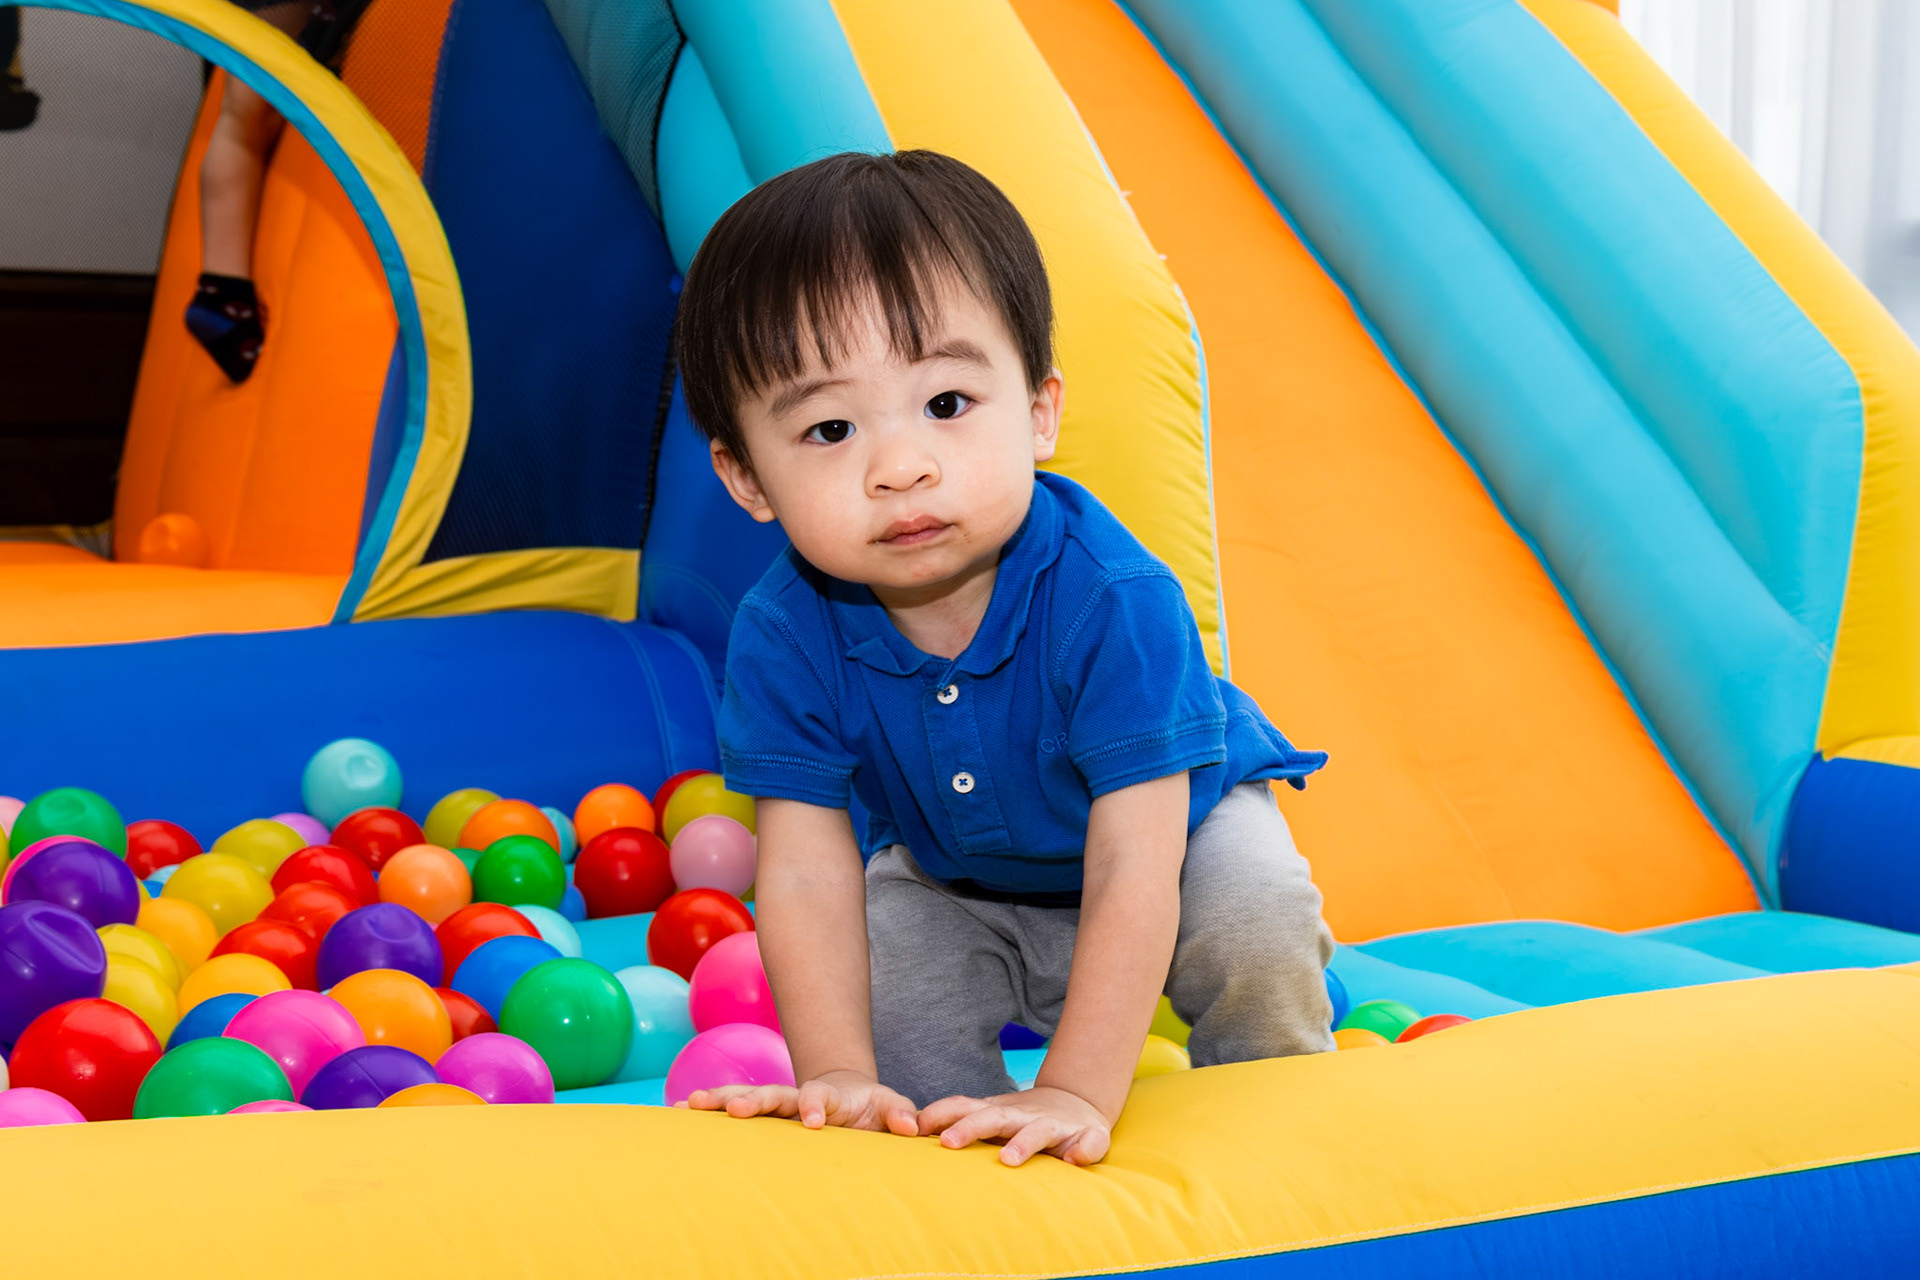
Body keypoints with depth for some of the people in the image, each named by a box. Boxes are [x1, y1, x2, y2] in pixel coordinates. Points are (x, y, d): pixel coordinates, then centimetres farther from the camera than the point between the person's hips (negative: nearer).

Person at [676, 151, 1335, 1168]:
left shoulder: (1111, 600, -40)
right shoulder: (785, 636, -29)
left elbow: (1131, 874, -41)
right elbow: (806, 874, -26)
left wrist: (1075, 1094, -45)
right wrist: (840, 1077, -37)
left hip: (1182, 823, -3)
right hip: (961, 882, 3)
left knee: (1255, 920, -29)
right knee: (887, 946, -22)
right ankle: (959, 1133, 5)